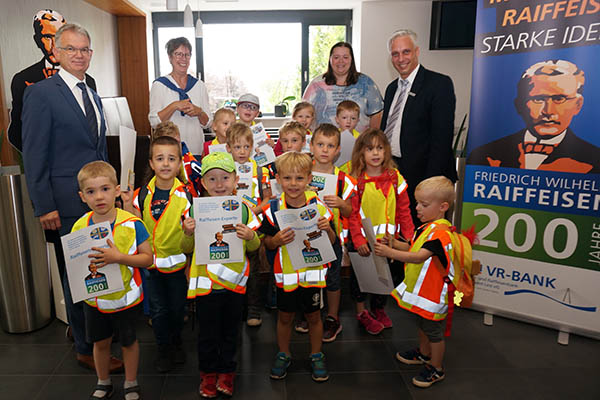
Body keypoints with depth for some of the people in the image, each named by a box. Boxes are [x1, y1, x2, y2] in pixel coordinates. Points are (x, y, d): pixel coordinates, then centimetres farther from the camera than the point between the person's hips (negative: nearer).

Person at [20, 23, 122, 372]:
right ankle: (87, 348, 17)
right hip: (69, 203, -6)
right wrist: (45, 207, -12)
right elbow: (34, 156, -9)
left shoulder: (93, 97, 17)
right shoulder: (41, 94, -6)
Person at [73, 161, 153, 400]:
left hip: (125, 297, -3)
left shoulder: (132, 224, -18)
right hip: (94, 298, 3)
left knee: (128, 342, 15)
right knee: (100, 342, 21)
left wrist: (118, 257, -29)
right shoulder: (79, 227, -8)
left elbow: (147, 259, -16)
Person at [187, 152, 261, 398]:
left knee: (230, 329, 16)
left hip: (234, 282, 1)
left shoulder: (244, 209, -3)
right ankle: (208, 373, 34)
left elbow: (254, 247, 4)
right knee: (208, 331, 12)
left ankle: (226, 371, 37)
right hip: (206, 282, -1)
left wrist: (250, 236, -18)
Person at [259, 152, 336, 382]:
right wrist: (276, 240, -24)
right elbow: (266, 244, -2)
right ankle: (283, 355, 39)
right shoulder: (273, 209, -9)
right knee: (285, 316, 16)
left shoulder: (318, 206, -7)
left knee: (314, 315, 16)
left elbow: (332, 242, 1)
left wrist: (327, 229, -20)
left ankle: (316, 355, 38)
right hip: (285, 274, 0)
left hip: (312, 272, 0)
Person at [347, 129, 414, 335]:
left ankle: (379, 310, 38)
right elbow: (352, 214, -12)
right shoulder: (356, 181, -10)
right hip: (362, 240, -2)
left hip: (387, 239, 2)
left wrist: (409, 237, -4)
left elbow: (403, 210, 0)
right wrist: (358, 240, -18)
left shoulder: (395, 178, -3)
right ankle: (361, 312, 33)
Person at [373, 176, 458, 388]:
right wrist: (395, 243, -5)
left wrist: (390, 253, -44)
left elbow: (418, 257, -37)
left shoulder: (440, 233, -28)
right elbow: (414, 248, 12)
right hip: (420, 289, 10)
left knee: (434, 331, 9)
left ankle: (436, 369, 28)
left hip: (433, 294, -10)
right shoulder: (426, 227, 3)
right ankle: (424, 353, 50)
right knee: (422, 324, 28)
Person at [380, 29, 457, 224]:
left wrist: (430, 184, -20)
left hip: (419, 174, -6)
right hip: (389, 171, 6)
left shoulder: (440, 84, -8)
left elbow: (442, 137, -15)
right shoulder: (392, 88, 16)